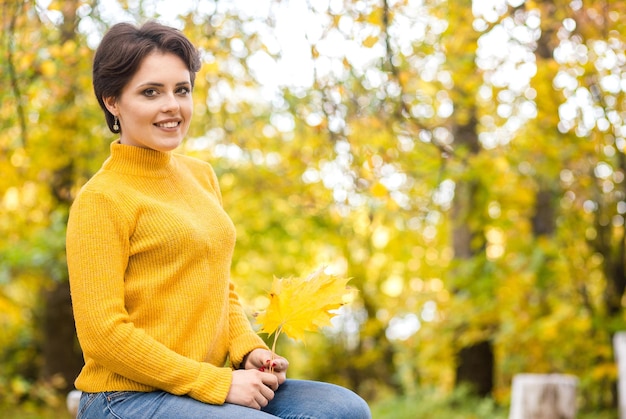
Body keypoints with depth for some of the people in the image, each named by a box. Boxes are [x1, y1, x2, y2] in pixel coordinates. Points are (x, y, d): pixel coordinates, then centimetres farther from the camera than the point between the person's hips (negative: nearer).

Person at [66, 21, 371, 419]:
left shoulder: (201, 175, 13)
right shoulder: (101, 199, -10)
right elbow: (103, 333, -15)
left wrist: (250, 351, 1)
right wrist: (217, 383, -16)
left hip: (208, 384, 7)